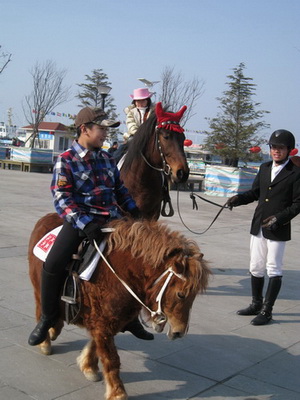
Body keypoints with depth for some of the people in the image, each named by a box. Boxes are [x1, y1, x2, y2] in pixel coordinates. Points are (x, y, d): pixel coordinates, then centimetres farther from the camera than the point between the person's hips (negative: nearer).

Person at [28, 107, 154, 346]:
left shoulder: (107, 158, 11)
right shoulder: (66, 161, -5)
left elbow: (120, 189, 21)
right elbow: (62, 200, -14)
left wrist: (135, 211, 8)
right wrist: (84, 224, -26)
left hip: (112, 219, 5)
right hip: (81, 220, -5)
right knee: (53, 263, -24)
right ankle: (48, 317, 3)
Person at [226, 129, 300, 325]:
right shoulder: (264, 168, 9)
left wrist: (280, 218, -21)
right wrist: (239, 198, -3)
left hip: (278, 230, -6)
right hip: (258, 227, 6)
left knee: (274, 270, 3)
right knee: (256, 268, 16)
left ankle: (267, 311, 13)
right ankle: (256, 304, 32)